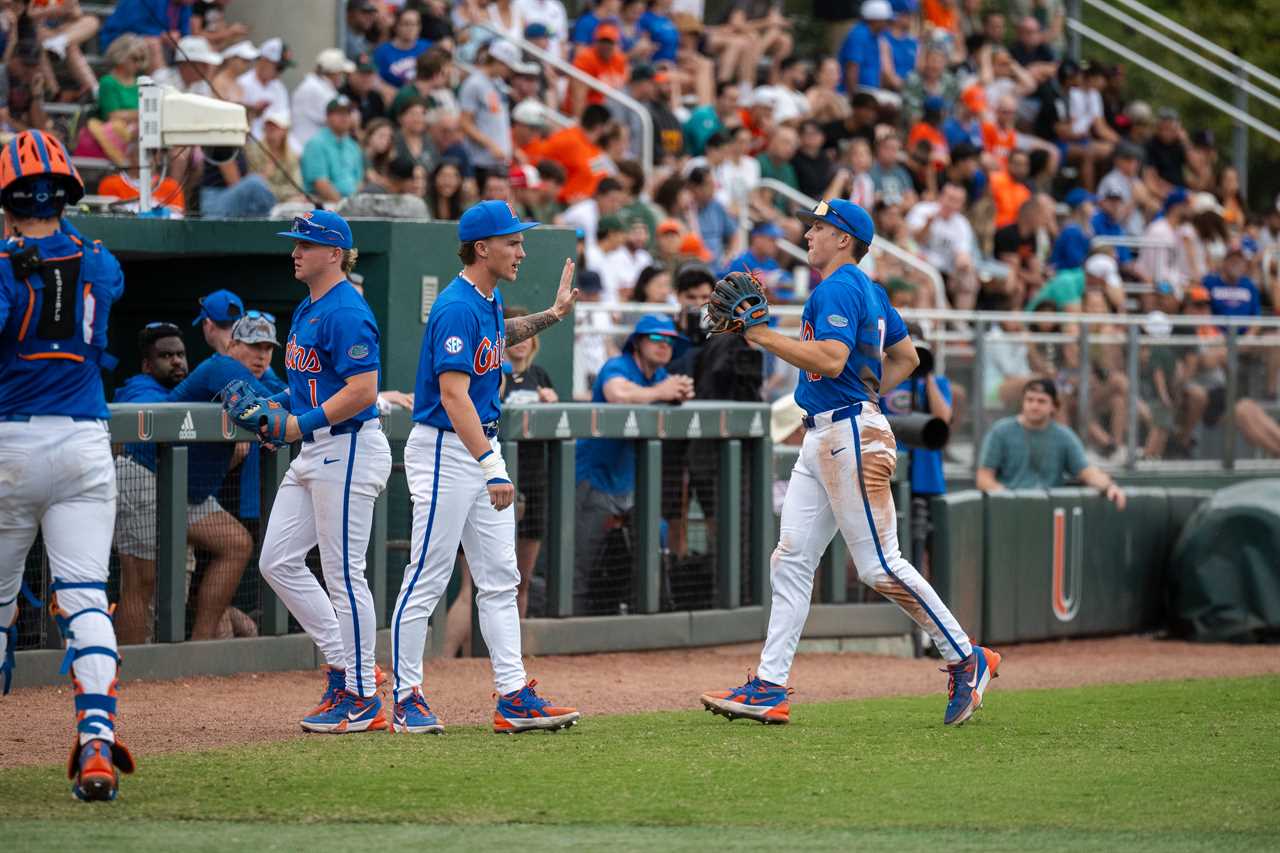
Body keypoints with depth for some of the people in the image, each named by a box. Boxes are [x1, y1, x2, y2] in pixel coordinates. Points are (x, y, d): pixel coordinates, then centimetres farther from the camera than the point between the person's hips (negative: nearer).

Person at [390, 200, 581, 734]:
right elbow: (454, 395, -27)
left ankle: (513, 698, 6)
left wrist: (553, 315, 24)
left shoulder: (489, 301, 9)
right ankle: (406, 699, 3)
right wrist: (490, 466, -33)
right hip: (444, 450, -10)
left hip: (482, 445, 10)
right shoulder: (457, 308, -20)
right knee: (427, 579, -4)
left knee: (500, 579, 6)